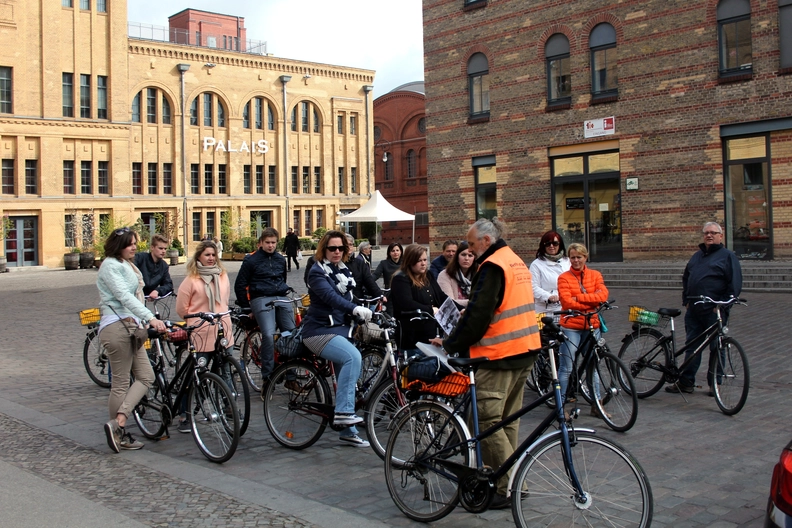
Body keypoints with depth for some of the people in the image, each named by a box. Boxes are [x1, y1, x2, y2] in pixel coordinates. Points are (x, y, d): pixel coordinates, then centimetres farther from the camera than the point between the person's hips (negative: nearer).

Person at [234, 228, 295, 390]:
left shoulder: (281, 259, 16)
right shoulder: (251, 260, 2)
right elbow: (240, 285, 5)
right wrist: (245, 305, 6)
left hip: (281, 299, 5)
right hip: (261, 299, -5)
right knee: (268, 335, -23)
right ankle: (267, 378, -17)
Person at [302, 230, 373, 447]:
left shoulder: (344, 271, 13)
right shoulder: (317, 272, -11)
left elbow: (347, 297, 11)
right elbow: (330, 296, -29)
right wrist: (355, 309, -44)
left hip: (341, 329, 8)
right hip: (320, 330, -8)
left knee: (347, 377, 6)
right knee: (353, 357, -30)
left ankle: (348, 431, 15)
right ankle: (342, 411, -28)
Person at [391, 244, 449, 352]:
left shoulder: (427, 276, 14)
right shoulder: (400, 280, -11)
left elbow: (441, 296, 12)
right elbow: (407, 304, -25)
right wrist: (431, 310, -20)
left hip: (431, 333, 8)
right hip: (413, 337, -8)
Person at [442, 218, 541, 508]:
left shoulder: (492, 267, -14)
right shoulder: (517, 262, 17)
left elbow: (478, 314, -18)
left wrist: (450, 344, -8)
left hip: (498, 355, -10)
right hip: (525, 351, 10)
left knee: (486, 420, -6)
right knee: (508, 419, 16)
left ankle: (506, 487, -5)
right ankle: (512, 480, 22)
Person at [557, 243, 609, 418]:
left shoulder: (595, 275, 8)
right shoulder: (564, 278, -3)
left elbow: (603, 295, -8)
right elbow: (567, 302, -15)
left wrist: (579, 298, -15)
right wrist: (592, 303, -15)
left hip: (592, 325, 4)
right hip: (571, 326, -4)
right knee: (566, 368, -2)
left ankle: (596, 405, 21)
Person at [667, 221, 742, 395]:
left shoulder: (728, 256, 0)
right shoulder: (697, 256, 19)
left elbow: (735, 284, -7)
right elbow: (686, 278, 25)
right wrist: (686, 300, 14)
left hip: (715, 311, -6)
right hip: (693, 310, 6)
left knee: (716, 348, 2)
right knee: (691, 345, 7)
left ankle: (714, 384, 12)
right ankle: (686, 382, 12)